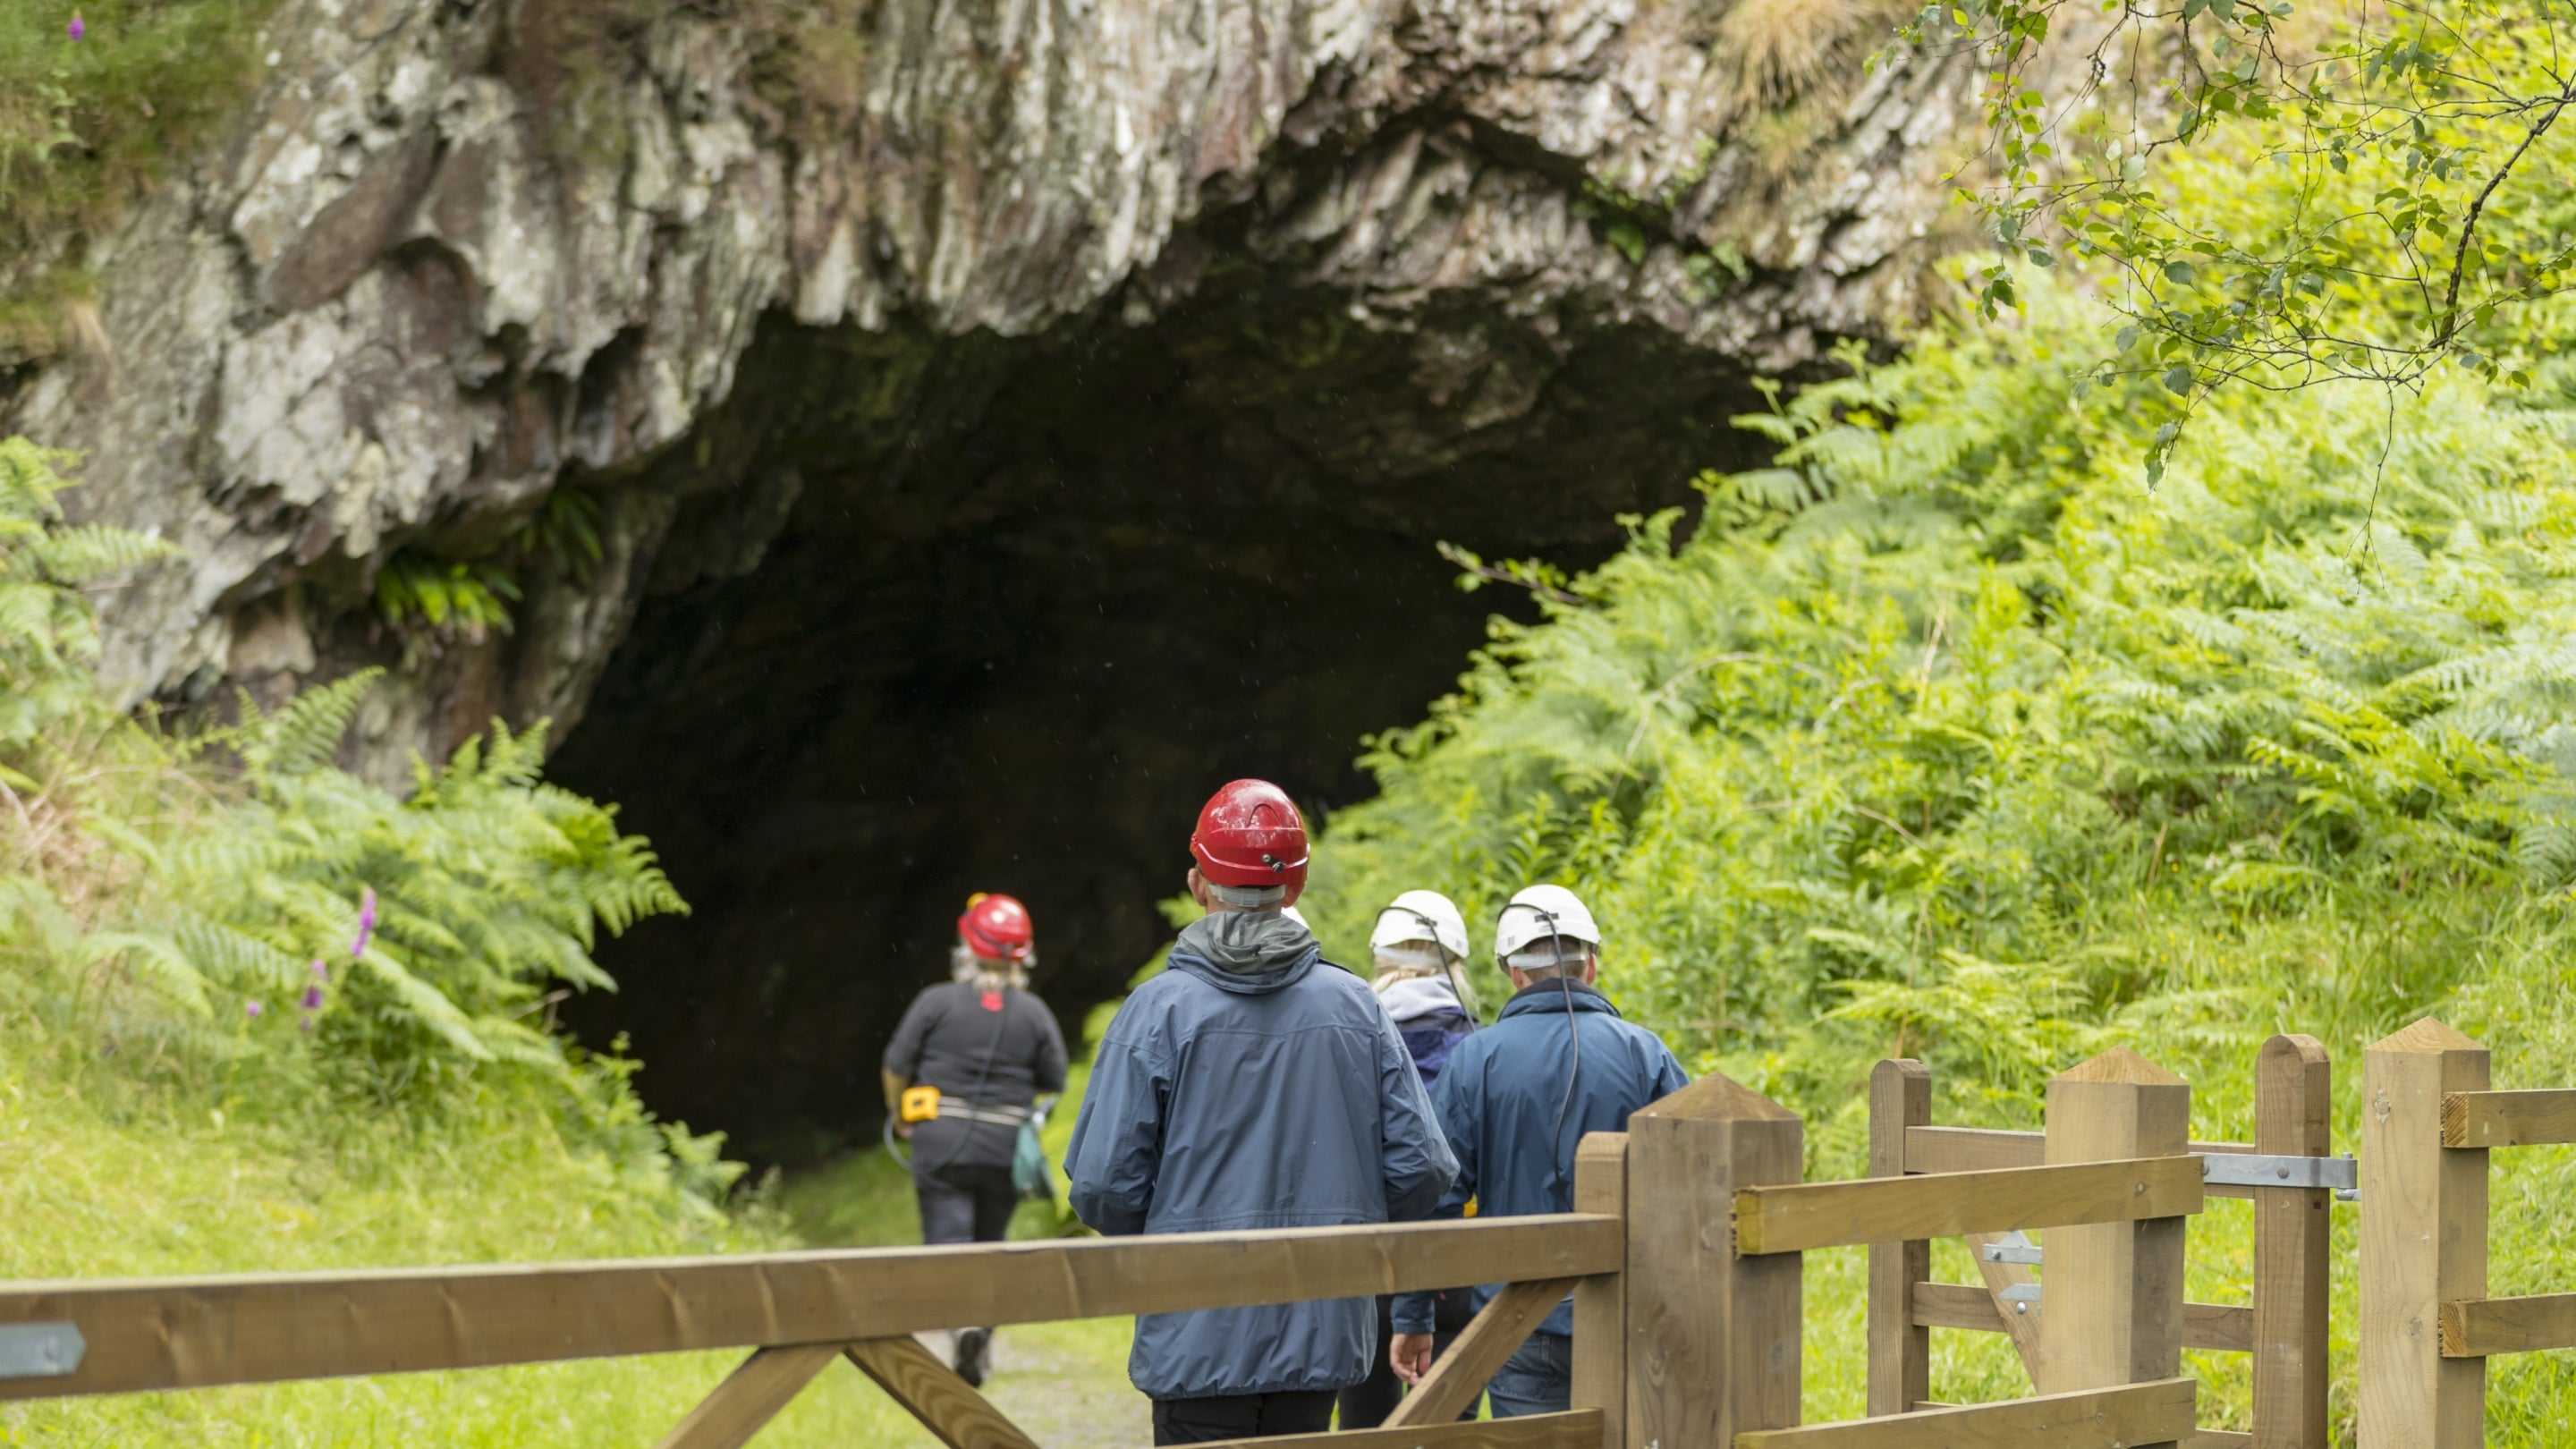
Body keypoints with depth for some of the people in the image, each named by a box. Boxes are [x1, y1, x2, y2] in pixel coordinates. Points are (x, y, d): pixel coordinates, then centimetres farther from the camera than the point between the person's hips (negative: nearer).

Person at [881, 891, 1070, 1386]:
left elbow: (897, 1066, -1)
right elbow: (1055, 1082, 8)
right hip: (1006, 1146, 2)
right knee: (989, 1244, 16)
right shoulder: (1034, 1014, 1)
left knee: (948, 1239, -4)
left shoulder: (937, 1002, -5)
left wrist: (899, 1115, 19)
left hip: (941, 1142, -2)